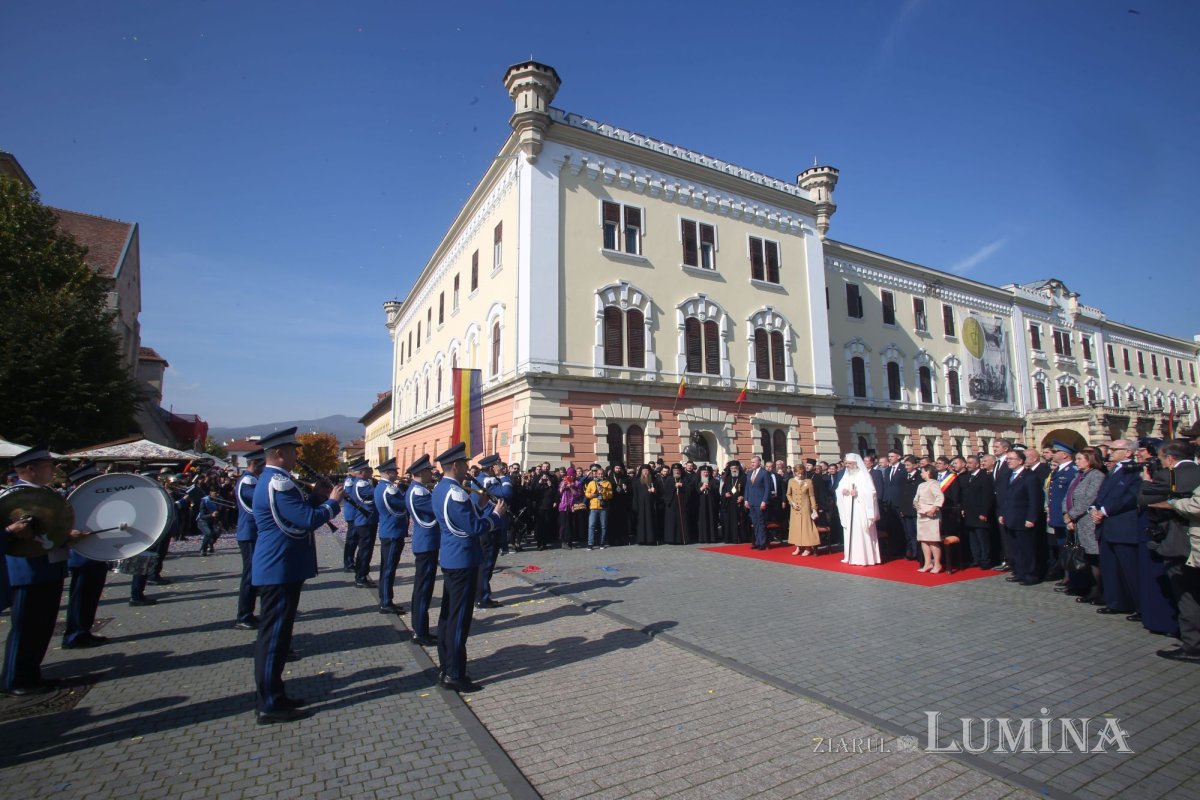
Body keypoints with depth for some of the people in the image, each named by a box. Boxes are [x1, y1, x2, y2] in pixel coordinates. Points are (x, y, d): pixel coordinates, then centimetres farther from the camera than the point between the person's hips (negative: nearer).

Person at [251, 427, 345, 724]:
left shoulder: (271, 480, 13)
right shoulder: (279, 483, -21)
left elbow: (298, 513, 18)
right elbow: (309, 520, -26)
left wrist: (319, 500, 5)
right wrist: (332, 502, -11)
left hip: (276, 568, 11)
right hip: (281, 570, -11)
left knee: (274, 633, 17)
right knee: (275, 634, -1)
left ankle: (268, 694, 29)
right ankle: (270, 705, 9)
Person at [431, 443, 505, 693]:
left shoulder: (440, 488, 9)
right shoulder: (456, 493, -23)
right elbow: (474, 528, -23)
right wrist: (496, 514, -10)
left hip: (450, 558, 10)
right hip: (463, 561, -10)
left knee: (448, 614, 16)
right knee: (459, 618, -1)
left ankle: (446, 667, 28)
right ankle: (455, 675, 8)